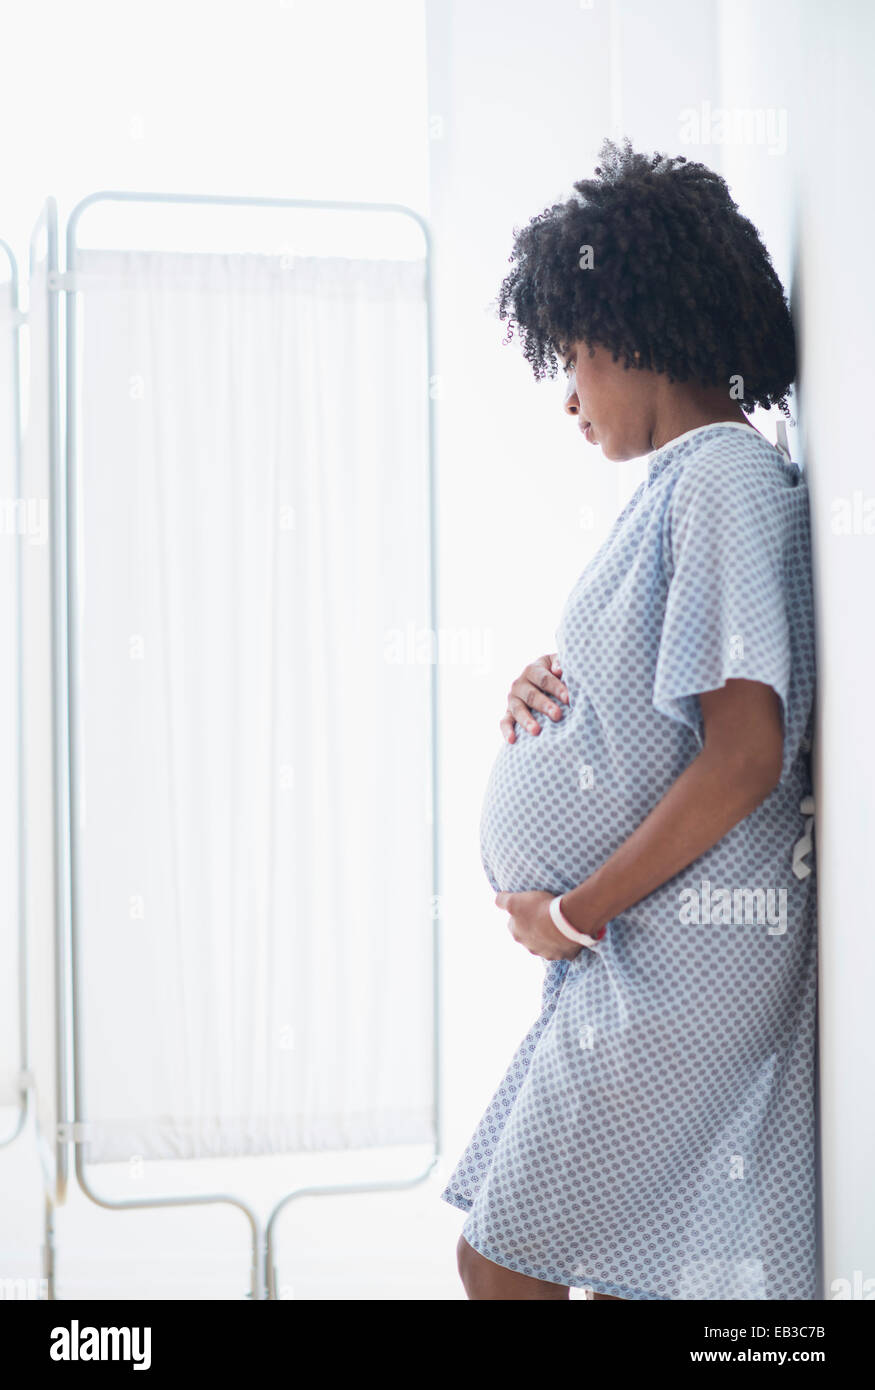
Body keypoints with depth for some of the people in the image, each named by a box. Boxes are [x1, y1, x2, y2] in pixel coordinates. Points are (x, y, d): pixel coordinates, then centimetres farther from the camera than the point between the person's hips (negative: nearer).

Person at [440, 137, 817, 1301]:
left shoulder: (724, 478, -15)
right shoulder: (681, 482, 16)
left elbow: (743, 759, -22)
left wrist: (573, 912, -14)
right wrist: (549, 688, 4)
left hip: (677, 954, -9)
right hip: (639, 952, 9)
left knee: (503, 1261, -4)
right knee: (625, 1270, 13)